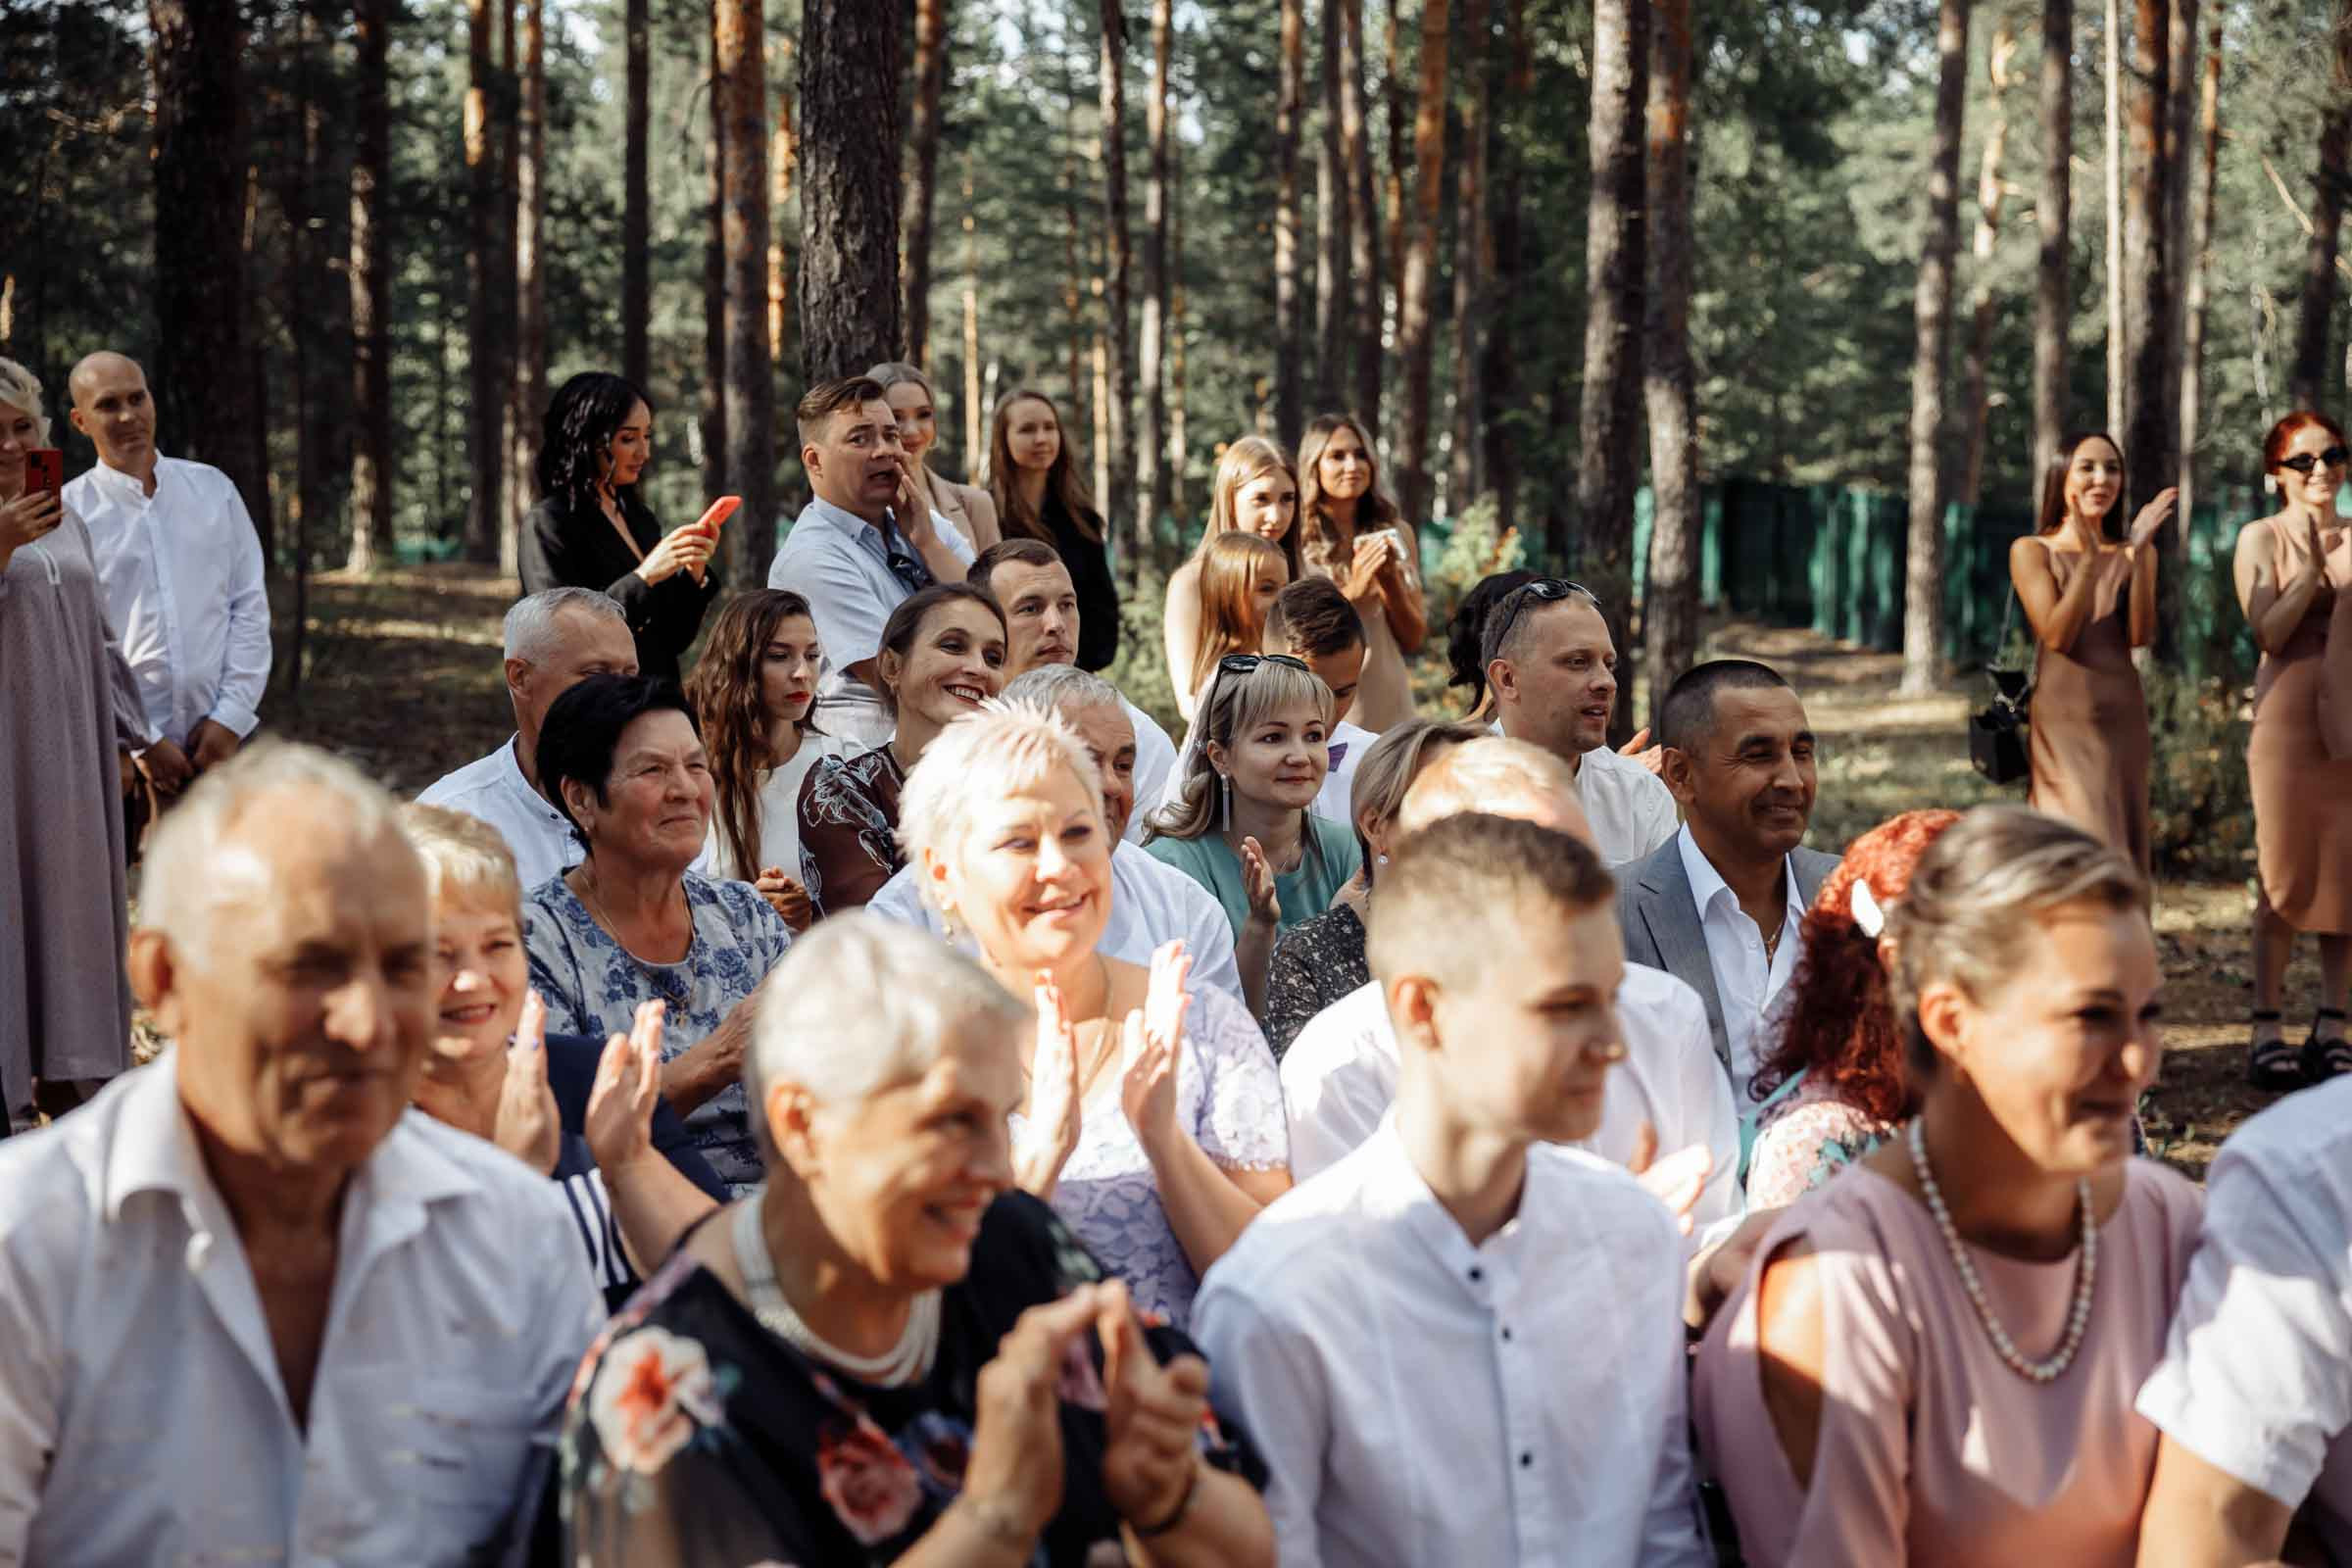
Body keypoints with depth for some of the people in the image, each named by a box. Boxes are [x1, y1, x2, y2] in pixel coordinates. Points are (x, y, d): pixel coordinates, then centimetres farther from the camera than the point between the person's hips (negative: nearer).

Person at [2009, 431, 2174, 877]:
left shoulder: (2132, 555, 9)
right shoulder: (2031, 551, 0)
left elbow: (2141, 635, -5)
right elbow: (2057, 636, -12)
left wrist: (2139, 554, -14)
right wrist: (2090, 559, -20)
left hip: (2123, 720, 4)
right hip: (2063, 722, -4)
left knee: (2122, 854, 4)